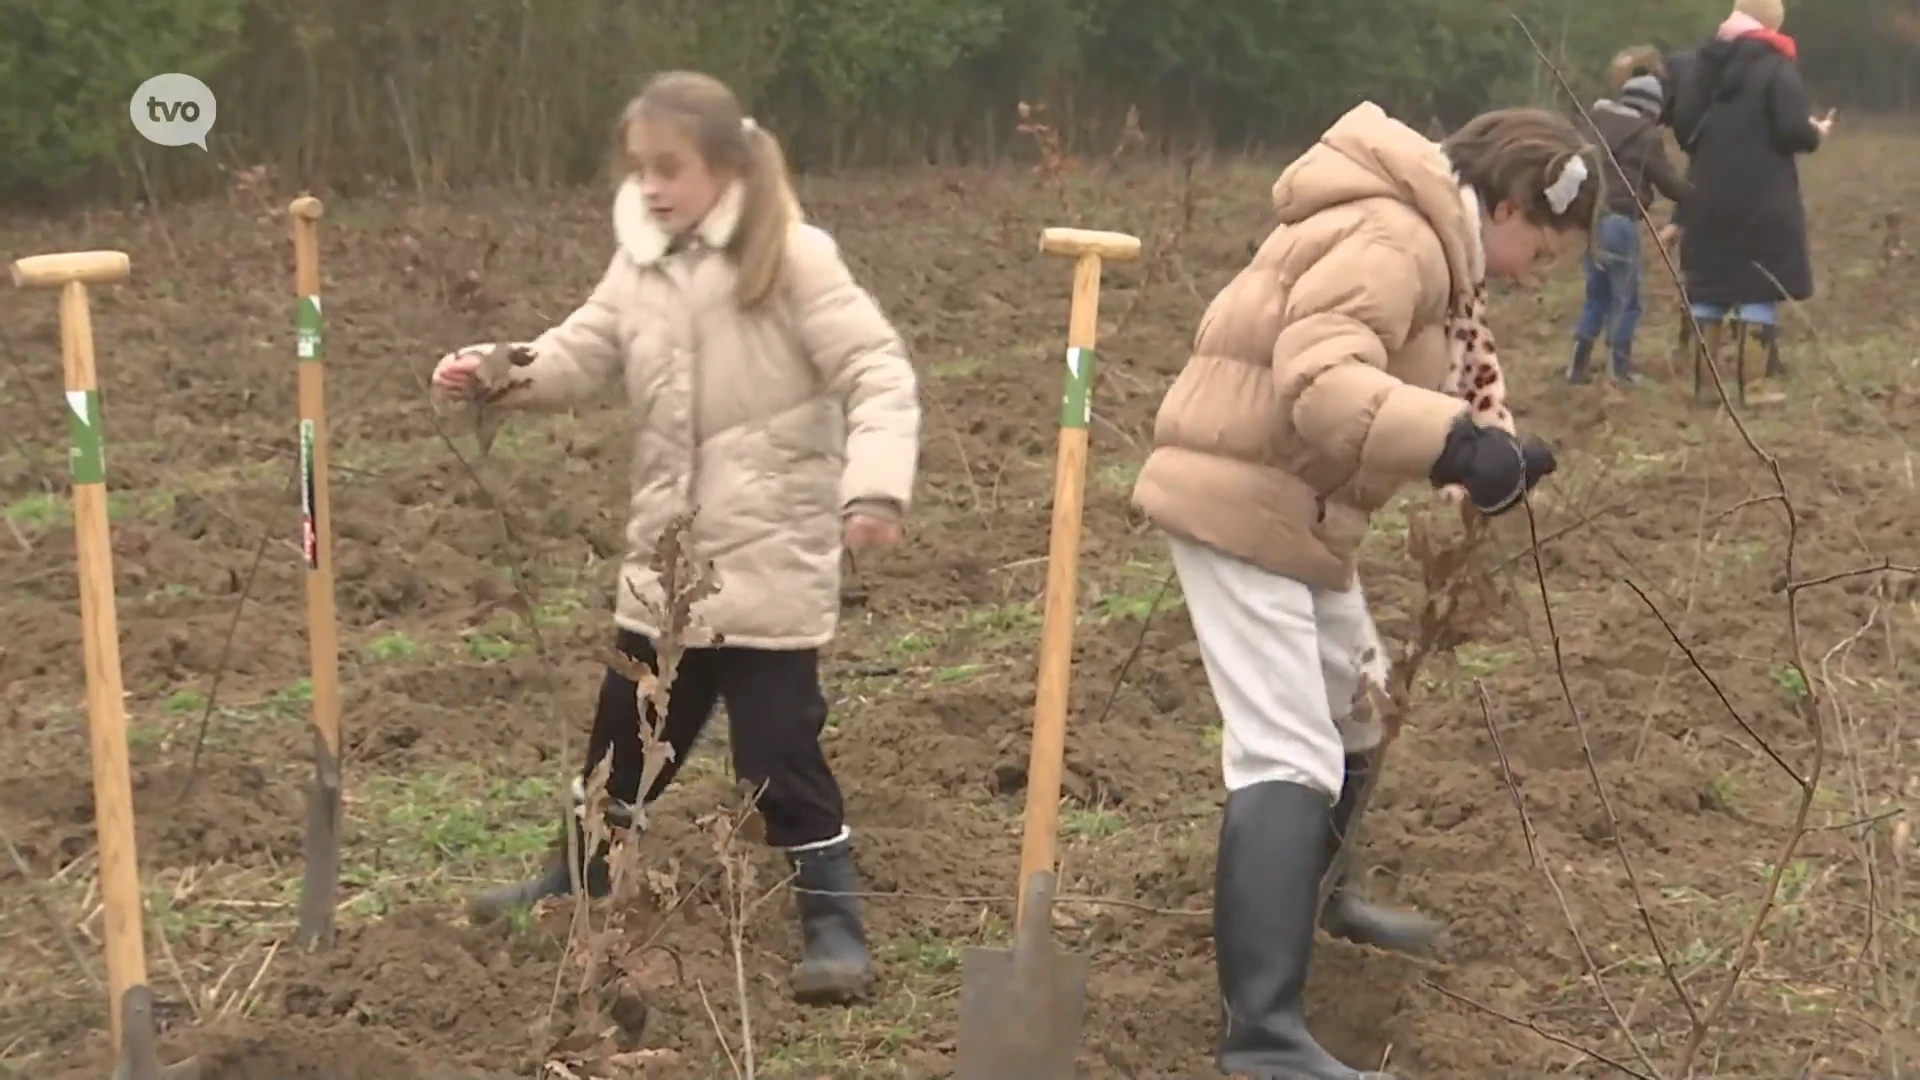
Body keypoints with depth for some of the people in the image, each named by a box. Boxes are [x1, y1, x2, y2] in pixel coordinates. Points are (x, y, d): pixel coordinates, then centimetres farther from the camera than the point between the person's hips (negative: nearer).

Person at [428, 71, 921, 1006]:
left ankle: (834, 924, 9)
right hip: (666, 557, 6)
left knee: (779, 753, -4)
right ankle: (576, 882, 39)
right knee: (626, 732, 19)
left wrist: (875, 485, -31)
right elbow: (580, 356, 4)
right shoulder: (639, 266, 7)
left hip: (771, 561, -6)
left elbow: (878, 374, -17)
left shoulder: (795, 261, -12)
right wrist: (496, 372, -16)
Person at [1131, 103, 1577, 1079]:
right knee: (1289, 752, -17)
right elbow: (1320, 384, -34)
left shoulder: (1427, 240, 14)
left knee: (1352, 699, 28)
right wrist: (1459, 446, -42)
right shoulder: (1392, 239, -21)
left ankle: (1305, 892, 51)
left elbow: (1448, 368, 12)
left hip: (1292, 508, 11)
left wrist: (1488, 451, -9)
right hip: (1241, 502, -11)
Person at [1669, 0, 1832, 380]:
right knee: (1760, 286, -1)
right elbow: (1793, 130, -17)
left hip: (1708, 196, 5)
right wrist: (1817, 134, 5)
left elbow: (1682, 124, 6)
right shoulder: (1778, 67, -9)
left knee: (1708, 284, 11)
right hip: (1763, 200, -5)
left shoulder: (1707, 62, 7)